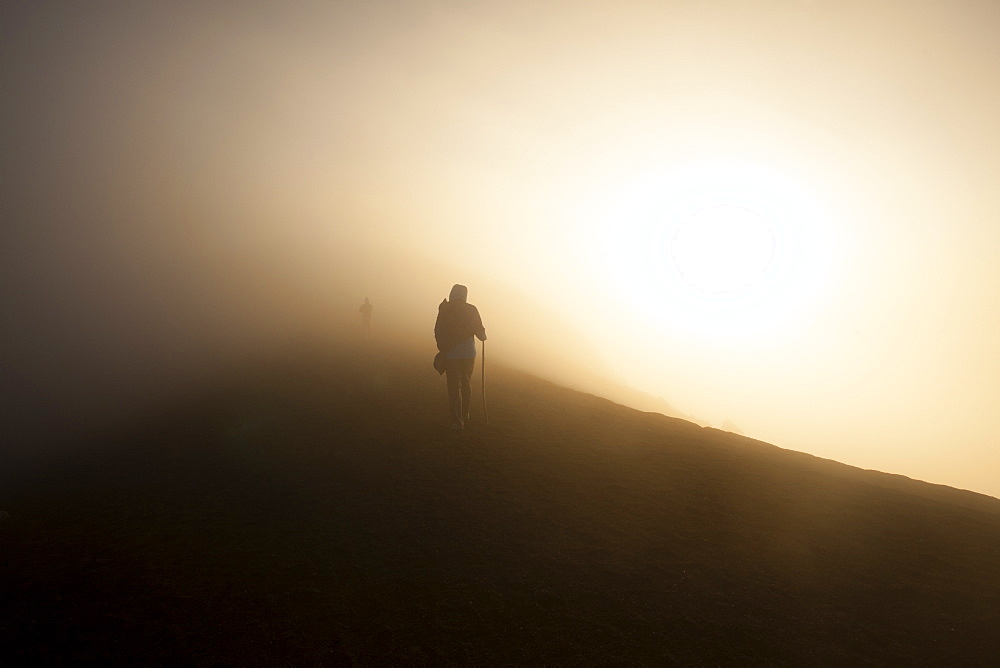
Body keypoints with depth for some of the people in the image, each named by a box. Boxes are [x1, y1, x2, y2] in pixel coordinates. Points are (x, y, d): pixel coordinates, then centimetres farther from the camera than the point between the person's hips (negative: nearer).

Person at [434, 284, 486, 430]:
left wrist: (442, 349, 9)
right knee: (466, 384, 19)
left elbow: (438, 331, -5)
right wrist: (483, 336, 23)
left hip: (450, 354, -2)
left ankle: (457, 421, -1)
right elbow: (480, 331, 0)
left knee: (454, 387, 3)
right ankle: (465, 416, 29)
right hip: (468, 353, 2)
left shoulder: (444, 309, -7)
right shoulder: (471, 310, -4)